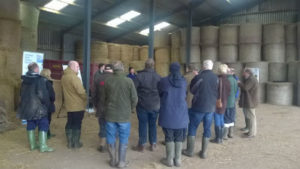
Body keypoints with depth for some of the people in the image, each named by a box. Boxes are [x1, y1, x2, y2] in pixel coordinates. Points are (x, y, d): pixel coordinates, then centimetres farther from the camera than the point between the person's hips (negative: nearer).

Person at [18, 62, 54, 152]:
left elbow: (22, 93, 15)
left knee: (30, 125, 15)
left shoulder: (25, 80, 8)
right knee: (43, 125, -1)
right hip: (38, 107, -7)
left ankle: (32, 144, 24)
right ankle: (43, 146, -1)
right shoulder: (40, 79, -15)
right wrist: (47, 103, -6)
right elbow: (42, 94, -20)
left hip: (27, 107, 7)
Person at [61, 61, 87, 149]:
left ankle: (70, 142, 23)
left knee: (69, 123, 15)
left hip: (69, 105, 7)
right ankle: (76, 143, 13)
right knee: (77, 124, 4)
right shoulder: (74, 77, -21)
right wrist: (86, 98, -7)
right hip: (78, 105, -7)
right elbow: (81, 91, -23)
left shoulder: (64, 77, 6)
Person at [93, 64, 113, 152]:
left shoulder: (98, 79, -1)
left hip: (101, 108, 2)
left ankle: (102, 146, 19)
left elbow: (95, 95, 5)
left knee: (103, 127, 12)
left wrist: (96, 106, 17)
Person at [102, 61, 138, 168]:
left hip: (110, 115, 2)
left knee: (111, 138, 15)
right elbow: (134, 99, -8)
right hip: (124, 115, -2)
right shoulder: (129, 81, -12)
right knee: (123, 139, 12)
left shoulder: (108, 81, -6)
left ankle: (113, 161, 26)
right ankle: (121, 162, 19)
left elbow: (104, 97, 4)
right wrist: (130, 109, 12)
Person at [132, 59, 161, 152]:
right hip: (155, 105, 2)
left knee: (143, 124, 6)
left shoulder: (139, 76, -9)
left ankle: (142, 145, 13)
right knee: (153, 124, 12)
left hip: (142, 104, -2)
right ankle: (153, 144, 19)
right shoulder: (158, 77, 0)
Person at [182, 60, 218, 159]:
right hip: (211, 108, 3)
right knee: (207, 129, 11)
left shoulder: (198, 77, -11)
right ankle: (204, 152, 16)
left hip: (198, 107, -3)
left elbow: (192, 90, 3)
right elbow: (218, 94, 7)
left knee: (192, 128, 10)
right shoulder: (216, 78, -3)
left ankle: (190, 150, 15)